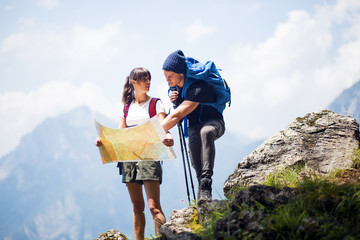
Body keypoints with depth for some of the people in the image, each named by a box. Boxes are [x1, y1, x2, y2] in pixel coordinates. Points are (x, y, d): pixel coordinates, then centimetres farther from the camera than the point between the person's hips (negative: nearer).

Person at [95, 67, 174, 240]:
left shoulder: (156, 104, 7)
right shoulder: (127, 107, 18)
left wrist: (167, 137, -32)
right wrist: (103, 140, -8)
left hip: (148, 155, -4)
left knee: (154, 206, -15)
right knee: (137, 207, 7)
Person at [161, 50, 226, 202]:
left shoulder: (198, 88, -32)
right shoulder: (175, 86, -4)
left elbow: (177, 116, -38)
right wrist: (173, 99, -8)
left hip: (213, 122, -8)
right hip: (194, 127, 8)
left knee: (205, 132, -42)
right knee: (196, 165, -16)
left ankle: (206, 185, -48)